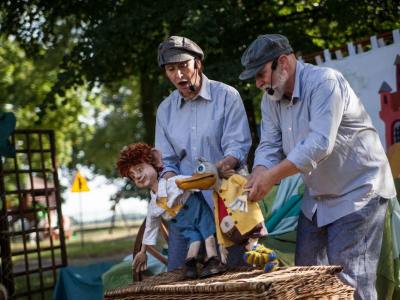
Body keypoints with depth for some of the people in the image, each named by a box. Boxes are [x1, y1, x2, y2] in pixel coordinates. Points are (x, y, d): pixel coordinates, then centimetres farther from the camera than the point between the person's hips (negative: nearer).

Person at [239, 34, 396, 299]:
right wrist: (256, 180, -22)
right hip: (317, 198, 9)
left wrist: (271, 176, -35)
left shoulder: (324, 82, -22)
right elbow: (269, 146, -1)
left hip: (357, 193, -9)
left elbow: (320, 143, -33)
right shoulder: (271, 99, 3)